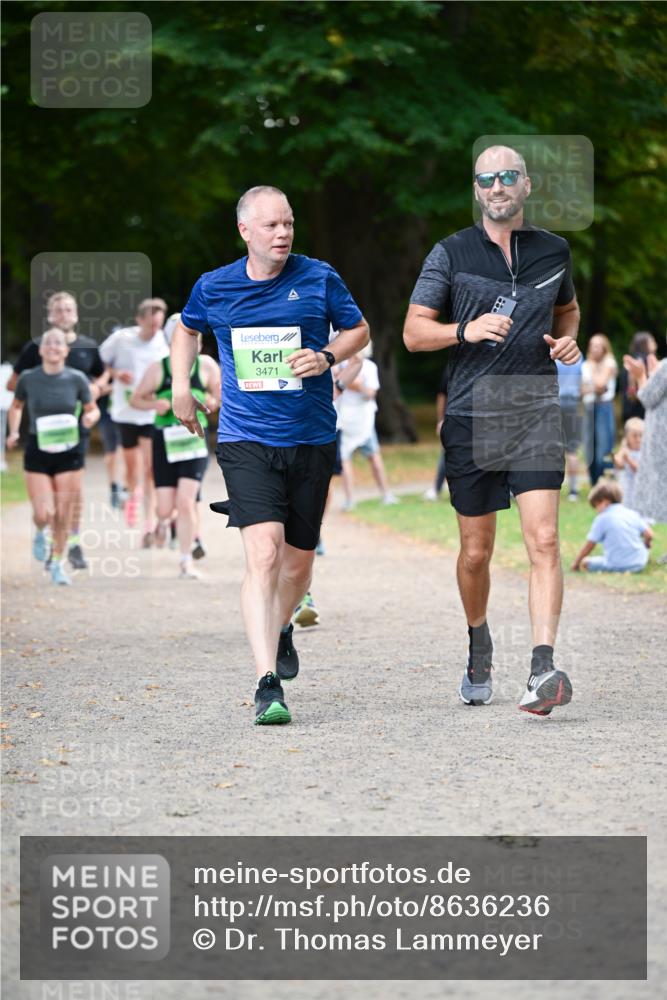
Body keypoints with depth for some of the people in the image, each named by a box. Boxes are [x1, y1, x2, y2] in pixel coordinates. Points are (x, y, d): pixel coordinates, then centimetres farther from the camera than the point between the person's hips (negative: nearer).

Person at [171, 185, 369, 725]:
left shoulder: (319, 278, 0)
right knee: (263, 555, -18)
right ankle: (268, 684, -21)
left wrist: (328, 357, -8)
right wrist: (181, 386, 13)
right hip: (246, 441, -2)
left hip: (312, 441, 2)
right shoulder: (213, 288, 2)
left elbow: (360, 330, 12)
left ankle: (281, 629, 46)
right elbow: (187, 328, 24)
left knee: (298, 564, 12)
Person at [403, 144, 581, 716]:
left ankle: (543, 670, -21)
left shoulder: (554, 251, 9)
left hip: (537, 412, 0)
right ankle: (479, 644, 34)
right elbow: (414, 332, 2)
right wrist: (466, 330, -16)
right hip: (471, 415, 0)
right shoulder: (451, 253, 2)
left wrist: (568, 340, 7)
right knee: (476, 551, 7)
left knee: (544, 540, -15)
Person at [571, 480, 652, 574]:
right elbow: (649, 535, 4)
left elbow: (589, 545, -2)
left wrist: (576, 563, 11)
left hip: (617, 565, -5)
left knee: (585, 563, 3)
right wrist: (646, 543, 29)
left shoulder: (602, 519, -5)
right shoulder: (633, 514, 7)